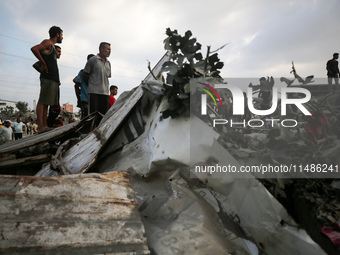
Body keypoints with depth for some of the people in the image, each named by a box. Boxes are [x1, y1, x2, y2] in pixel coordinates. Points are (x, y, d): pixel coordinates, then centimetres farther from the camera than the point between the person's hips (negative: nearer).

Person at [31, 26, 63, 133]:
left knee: (46, 103, 6)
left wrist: (57, 80, 21)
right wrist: (43, 63, -12)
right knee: (43, 101, -14)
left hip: (54, 79, 9)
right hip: (47, 77, -9)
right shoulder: (48, 43, -2)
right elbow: (34, 48, -19)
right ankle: (40, 126, -19)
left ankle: (45, 125, 6)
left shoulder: (52, 47, 26)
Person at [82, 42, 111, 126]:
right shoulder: (93, 60, -1)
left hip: (105, 92, 6)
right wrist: (89, 85, 14)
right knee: (93, 114, -5)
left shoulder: (108, 63, 17)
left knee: (103, 114, 3)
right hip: (94, 91, -5)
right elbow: (85, 74, 5)